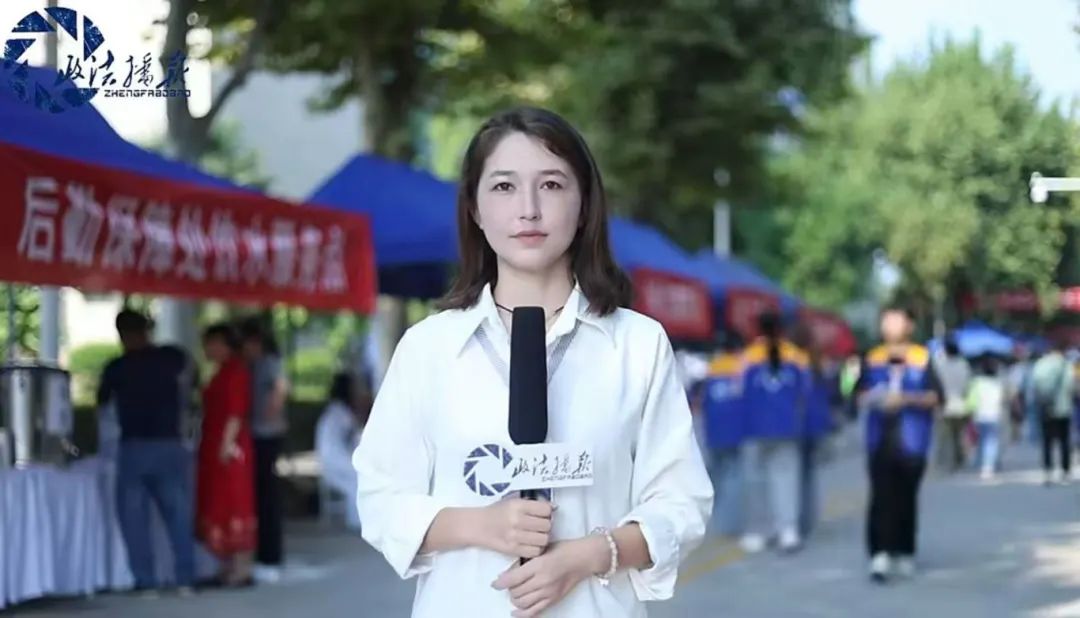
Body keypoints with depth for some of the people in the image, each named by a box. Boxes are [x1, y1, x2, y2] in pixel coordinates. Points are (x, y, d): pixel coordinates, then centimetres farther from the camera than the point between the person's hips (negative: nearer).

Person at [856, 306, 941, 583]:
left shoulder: (922, 358, 0)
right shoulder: (873, 358, 9)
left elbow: (936, 396, -4)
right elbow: (861, 394, 14)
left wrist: (906, 399, -18)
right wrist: (871, 399, -8)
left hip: (911, 441, -1)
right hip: (880, 438, 1)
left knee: (906, 497, 7)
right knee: (881, 496, -8)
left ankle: (904, 553, 20)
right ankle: (880, 553, -12)